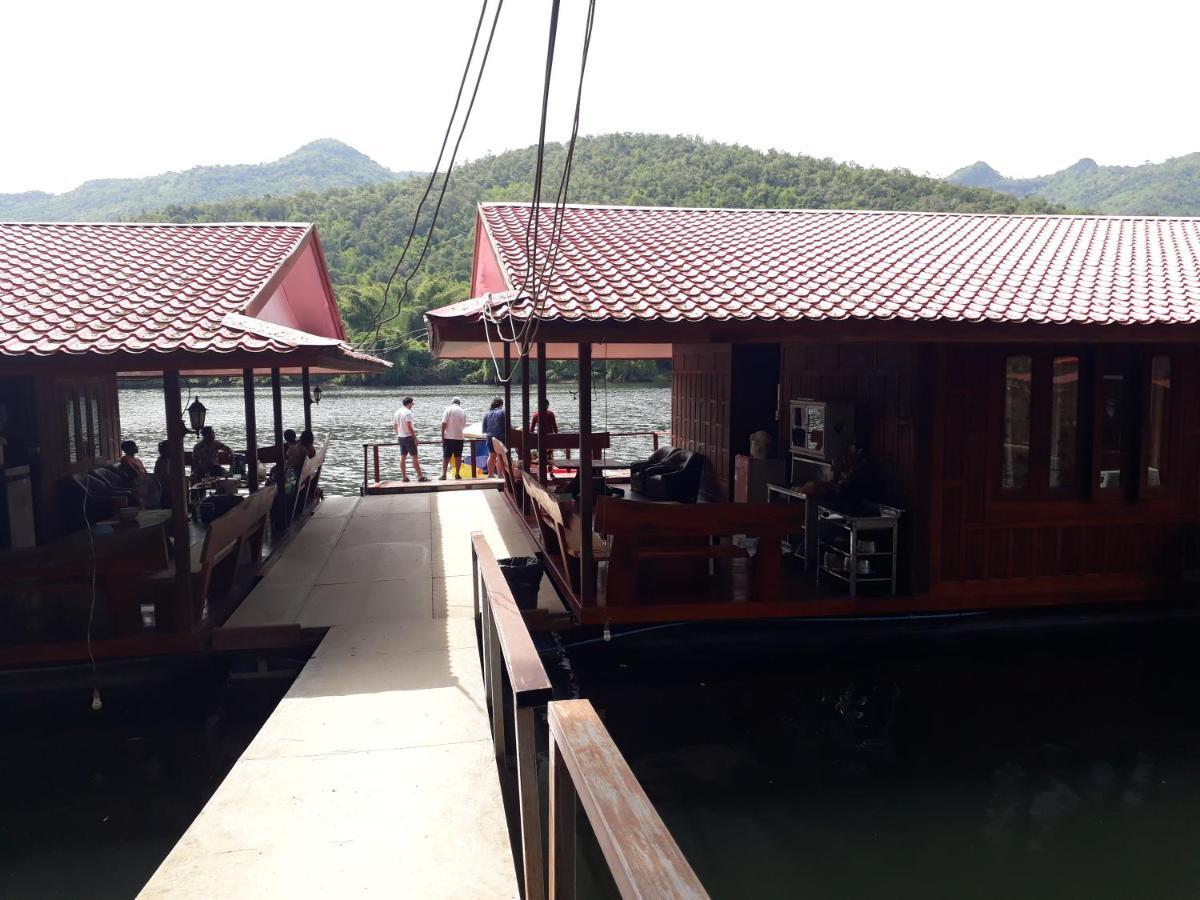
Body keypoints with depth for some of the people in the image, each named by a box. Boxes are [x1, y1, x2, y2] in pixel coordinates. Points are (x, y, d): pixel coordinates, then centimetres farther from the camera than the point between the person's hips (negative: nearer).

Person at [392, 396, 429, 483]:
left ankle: (404, 477, 12)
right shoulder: (408, 412, -15)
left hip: (400, 437, 8)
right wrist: (415, 437, -17)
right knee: (415, 457, -4)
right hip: (408, 437, -8)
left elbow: (394, 426, 15)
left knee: (403, 457, 11)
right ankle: (420, 476, -3)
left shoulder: (397, 412, 10)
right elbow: (409, 426, -22)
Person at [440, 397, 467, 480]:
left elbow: (444, 423, -10)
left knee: (446, 457, 1)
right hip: (459, 437, 2)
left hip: (448, 437, -2)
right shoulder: (463, 412, 7)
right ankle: (457, 474, 13)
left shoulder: (449, 409, -5)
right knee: (458, 457, 11)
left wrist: (442, 436, -7)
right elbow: (464, 425, 11)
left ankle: (443, 474, -4)